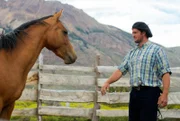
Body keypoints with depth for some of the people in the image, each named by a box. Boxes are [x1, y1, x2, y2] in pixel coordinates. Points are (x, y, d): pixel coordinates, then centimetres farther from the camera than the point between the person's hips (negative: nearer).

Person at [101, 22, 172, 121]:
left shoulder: (156, 50, -2)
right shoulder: (132, 53, 16)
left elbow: (165, 73, -9)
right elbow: (121, 70, 10)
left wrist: (164, 95, -18)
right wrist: (107, 82, -6)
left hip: (149, 93, -6)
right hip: (134, 93, 6)